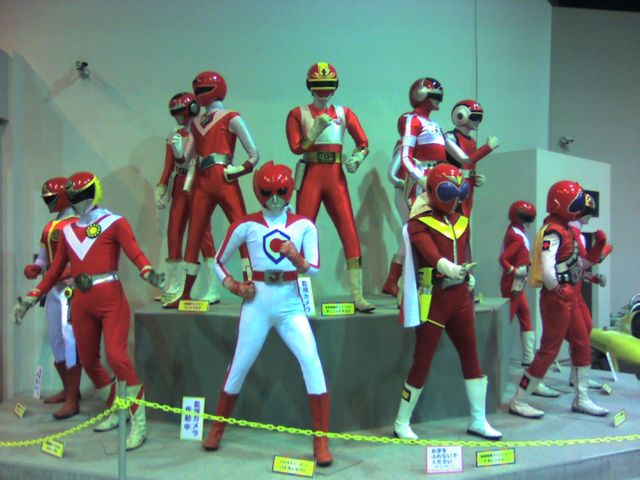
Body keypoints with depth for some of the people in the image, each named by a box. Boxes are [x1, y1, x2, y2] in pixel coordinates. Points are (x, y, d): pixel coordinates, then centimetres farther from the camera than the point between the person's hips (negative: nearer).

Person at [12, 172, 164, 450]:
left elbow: (135, 252, -16)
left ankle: (139, 423, -7)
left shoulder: (114, 223, -2)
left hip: (110, 300, -6)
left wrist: (148, 273, -36)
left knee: (116, 356, -17)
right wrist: (32, 298, 20)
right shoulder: (68, 230, 15)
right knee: (88, 361, 11)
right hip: (81, 303, 6)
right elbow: (55, 270, 20)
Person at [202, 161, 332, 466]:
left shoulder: (304, 225, 2)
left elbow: (314, 269, -6)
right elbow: (218, 262, 10)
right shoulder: (246, 225, 0)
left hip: (291, 305, 0)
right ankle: (217, 429, 33)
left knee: (312, 362, -15)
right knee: (239, 367, 8)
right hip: (257, 304, 0)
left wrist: (297, 259, -26)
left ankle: (321, 441, -2)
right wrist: (234, 286, -4)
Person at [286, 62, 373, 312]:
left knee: (351, 235, -6)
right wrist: (317, 129, -18)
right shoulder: (298, 114, 6)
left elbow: (363, 143, 7)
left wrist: (357, 158, -13)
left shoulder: (344, 113, 12)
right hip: (310, 177, -2)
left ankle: (357, 296, -2)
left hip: (336, 178, 2)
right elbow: (296, 147, -7)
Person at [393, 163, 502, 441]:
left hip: (460, 297, 7)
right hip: (433, 299, -6)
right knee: (423, 361, 0)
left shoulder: (461, 221, 11)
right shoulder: (419, 223, -10)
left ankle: (478, 420, 26)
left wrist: (468, 277, 12)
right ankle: (402, 423, 15)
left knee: (471, 356, 11)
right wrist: (449, 269, -43)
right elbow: (430, 253, -28)